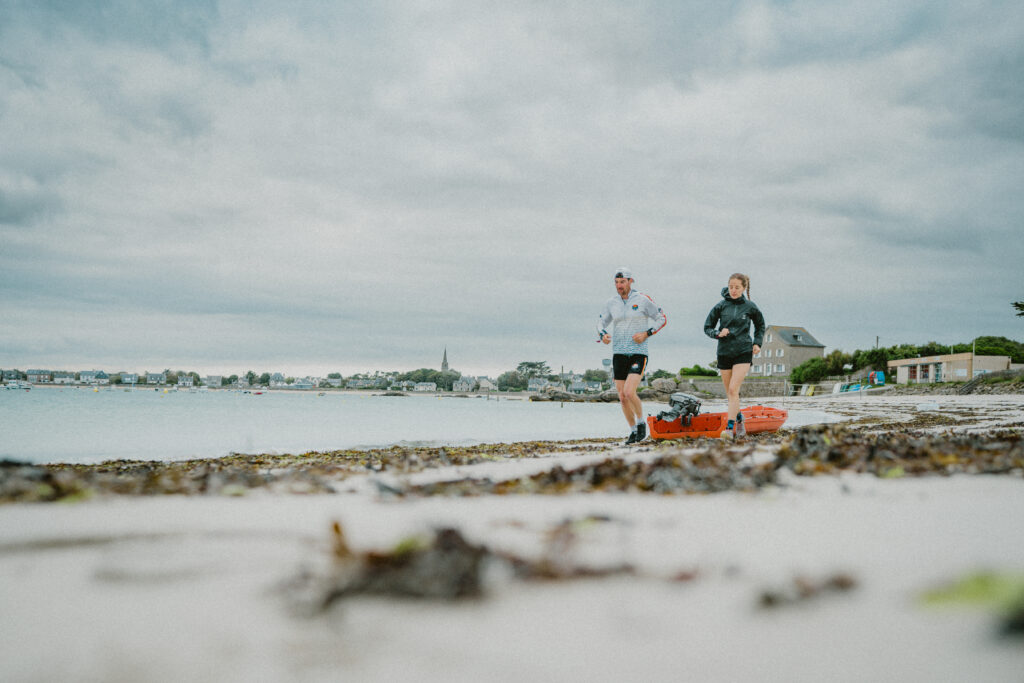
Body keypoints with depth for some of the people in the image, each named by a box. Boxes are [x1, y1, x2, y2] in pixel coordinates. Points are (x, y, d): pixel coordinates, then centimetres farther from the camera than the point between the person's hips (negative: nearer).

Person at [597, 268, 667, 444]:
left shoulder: (643, 300, -4)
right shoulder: (611, 303, 6)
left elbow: (662, 319, 3)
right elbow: (601, 322, 18)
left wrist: (646, 334, -11)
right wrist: (603, 335, -4)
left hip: (638, 353, -4)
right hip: (618, 353, 4)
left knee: (629, 392, -19)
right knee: (622, 397, 4)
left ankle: (641, 422, 7)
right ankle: (633, 431, 22)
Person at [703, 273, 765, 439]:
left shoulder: (750, 307, 0)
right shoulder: (721, 305, 0)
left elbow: (760, 325, 18)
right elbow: (707, 327, 6)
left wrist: (757, 343, 6)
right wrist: (718, 333, -13)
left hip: (743, 352, -2)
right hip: (724, 352, 2)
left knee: (733, 389, -15)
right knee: (730, 393, 9)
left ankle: (730, 428, -16)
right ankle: (739, 419, 32)